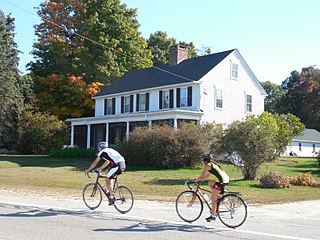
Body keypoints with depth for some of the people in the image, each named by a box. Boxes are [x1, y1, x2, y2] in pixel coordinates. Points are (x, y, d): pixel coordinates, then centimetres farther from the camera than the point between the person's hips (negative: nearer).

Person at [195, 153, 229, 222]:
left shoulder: (208, 165, -5)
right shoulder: (213, 164, 22)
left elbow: (202, 176, -4)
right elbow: (208, 175, 28)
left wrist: (195, 181, 10)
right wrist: (199, 180, 25)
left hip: (221, 181, -9)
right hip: (226, 179, 9)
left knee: (213, 199, 0)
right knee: (210, 183, 25)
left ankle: (213, 215, 2)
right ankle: (218, 196, 19)